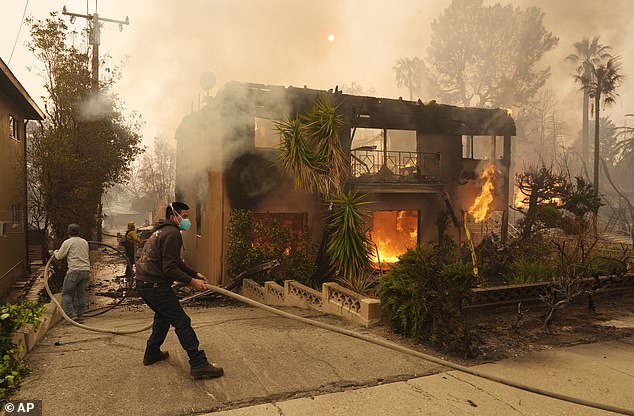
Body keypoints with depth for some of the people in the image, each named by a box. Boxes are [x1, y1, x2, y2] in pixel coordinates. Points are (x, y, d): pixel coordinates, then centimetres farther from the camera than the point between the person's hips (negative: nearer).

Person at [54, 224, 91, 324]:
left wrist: (55, 252, 25)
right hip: (86, 270, 5)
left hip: (74, 271, -5)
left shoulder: (68, 242, -2)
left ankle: (72, 314, -6)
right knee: (81, 294, 10)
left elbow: (59, 256, 4)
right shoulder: (85, 242, 16)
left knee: (66, 293, 6)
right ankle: (80, 316, 10)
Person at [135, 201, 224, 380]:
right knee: (182, 321, -10)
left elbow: (176, 262, 26)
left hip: (144, 282, 10)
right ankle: (199, 365, -12)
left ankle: (152, 353, 36)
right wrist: (191, 281, -15)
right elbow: (169, 268, -20)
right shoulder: (172, 233, -14)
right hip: (155, 284, -10)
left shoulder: (162, 231, 20)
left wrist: (195, 274, 19)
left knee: (163, 316, 28)